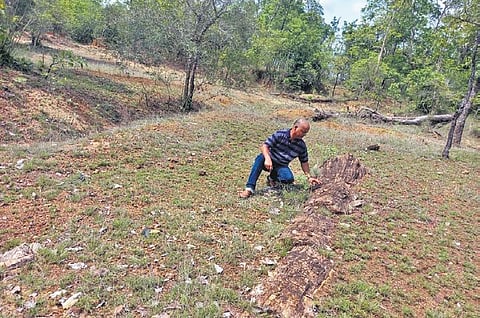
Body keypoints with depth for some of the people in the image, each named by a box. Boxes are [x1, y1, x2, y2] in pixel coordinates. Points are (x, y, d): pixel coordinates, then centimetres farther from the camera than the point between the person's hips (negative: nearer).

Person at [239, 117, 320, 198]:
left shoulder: (302, 145, 0)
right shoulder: (280, 134, -12)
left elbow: (304, 162, 10)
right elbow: (264, 146, -19)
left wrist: (309, 177, 0)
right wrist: (267, 158, -37)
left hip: (282, 167, 3)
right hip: (269, 162, -2)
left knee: (289, 178, -30)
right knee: (261, 157, -36)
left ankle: (272, 179, 7)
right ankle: (250, 188, -37)